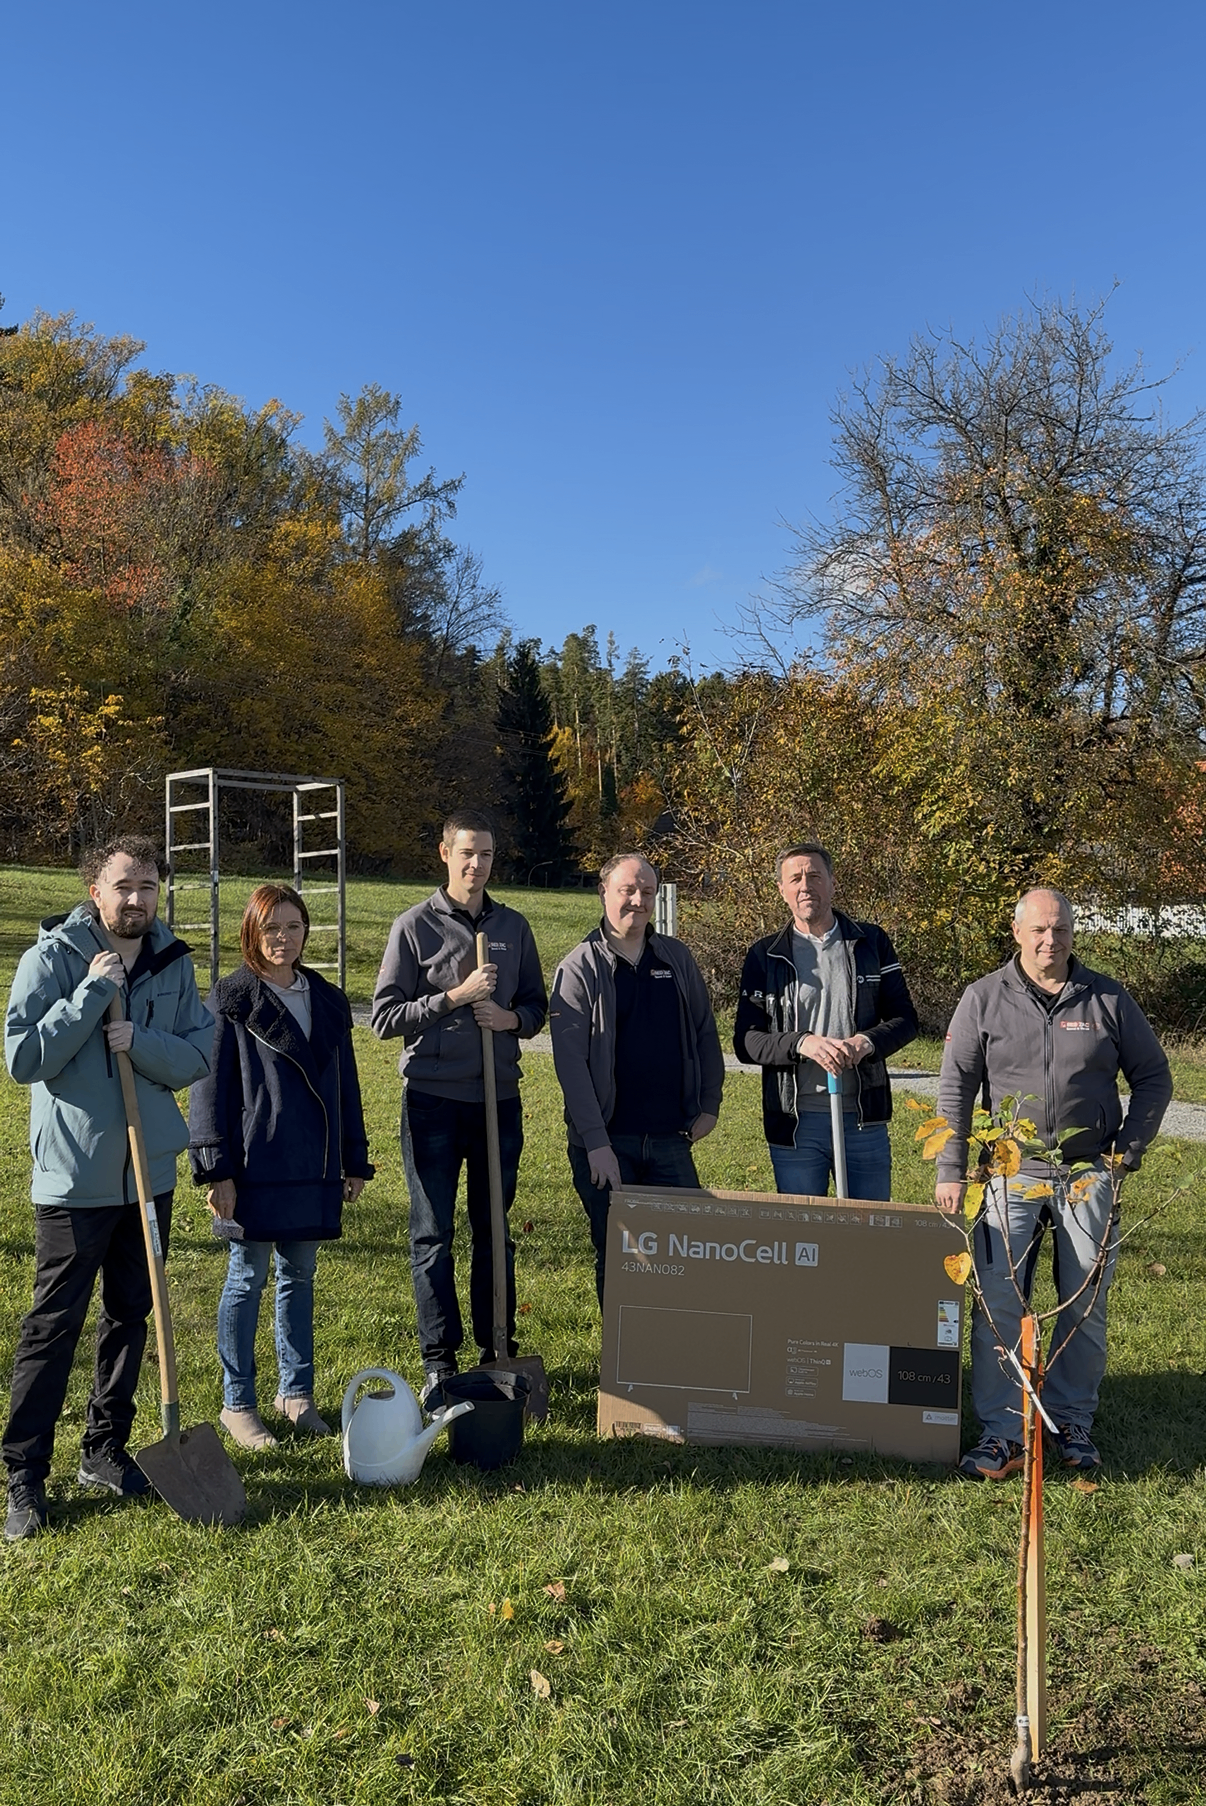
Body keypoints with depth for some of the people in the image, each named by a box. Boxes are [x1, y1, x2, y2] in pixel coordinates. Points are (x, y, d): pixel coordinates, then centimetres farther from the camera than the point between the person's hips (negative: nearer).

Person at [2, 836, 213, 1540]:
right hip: (75, 1173, -5)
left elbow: (199, 1055, 0)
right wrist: (92, 994, -21)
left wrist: (139, 1043, -17)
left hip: (150, 1170, 5)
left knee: (131, 1315, 15)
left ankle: (106, 1449, 31)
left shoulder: (173, 962, 3)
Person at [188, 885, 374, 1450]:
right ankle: (237, 1404, 19)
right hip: (255, 1165, -5)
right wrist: (216, 1169, -12)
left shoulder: (327, 1001, 10)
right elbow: (210, 1088, -7)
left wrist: (354, 1162, 13)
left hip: (314, 1167, 5)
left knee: (299, 1276, 14)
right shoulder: (231, 1000, -5)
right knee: (247, 1278, 5)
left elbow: (346, 1086, 14)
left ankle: (295, 1392, 28)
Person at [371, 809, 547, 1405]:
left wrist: (511, 1017, -9)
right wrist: (456, 996, -16)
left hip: (500, 1097, 3)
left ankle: (497, 1349, 25)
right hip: (434, 1099, -3)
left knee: (494, 1230, 12)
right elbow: (384, 1016, -6)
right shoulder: (415, 926, -3)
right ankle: (439, 1361, 14)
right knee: (433, 1234, 4)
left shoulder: (513, 927, 9)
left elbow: (537, 1005, 13)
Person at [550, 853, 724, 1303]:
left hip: (671, 1137, 3)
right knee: (615, 1256, 6)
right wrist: (596, 1143, -15)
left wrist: (709, 1105, 9)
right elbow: (570, 1061, -10)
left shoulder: (676, 959, 8)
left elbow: (705, 1033, 16)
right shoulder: (579, 968, -5)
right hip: (605, 1141, -3)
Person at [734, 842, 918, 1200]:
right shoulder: (765, 956, 3)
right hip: (794, 1123, -1)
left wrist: (868, 1042, -15)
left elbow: (905, 1019, 6)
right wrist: (801, 1043, -19)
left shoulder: (871, 943, 6)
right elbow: (745, 1041, -2)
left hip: (864, 1118, 1)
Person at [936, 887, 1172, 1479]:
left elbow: (1153, 1078, 10)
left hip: (1089, 1175, 1)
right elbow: (955, 1089, 1)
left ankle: (1072, 1423, 25)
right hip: (1011, 1174, -1)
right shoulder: (984, 999, 0)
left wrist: (1128, 1152, 1)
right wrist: (951, 1171, -3)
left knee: (1085, 1306, 9)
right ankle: (1000, 1433, 6)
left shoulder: (1108, 1000, 2)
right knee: (996, 1305, -4)